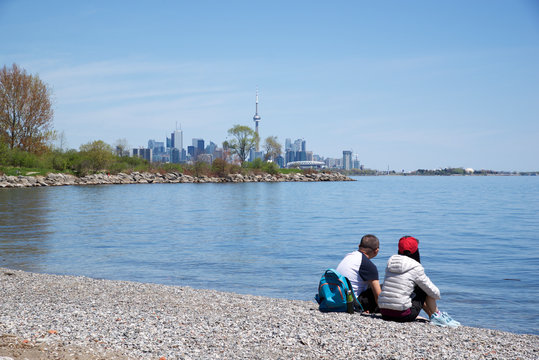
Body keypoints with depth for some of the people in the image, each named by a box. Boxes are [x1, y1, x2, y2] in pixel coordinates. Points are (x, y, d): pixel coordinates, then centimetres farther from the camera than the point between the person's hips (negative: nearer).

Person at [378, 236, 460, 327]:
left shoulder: (390, 263, 8)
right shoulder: (416, 268, -7)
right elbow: (435, 294, 2)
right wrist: (437, 295, 26)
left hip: (384, 314, 6)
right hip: (402, 315, -6)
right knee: (425, 289, 12)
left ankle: (432, 316, 36)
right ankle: (436, 316, 23)